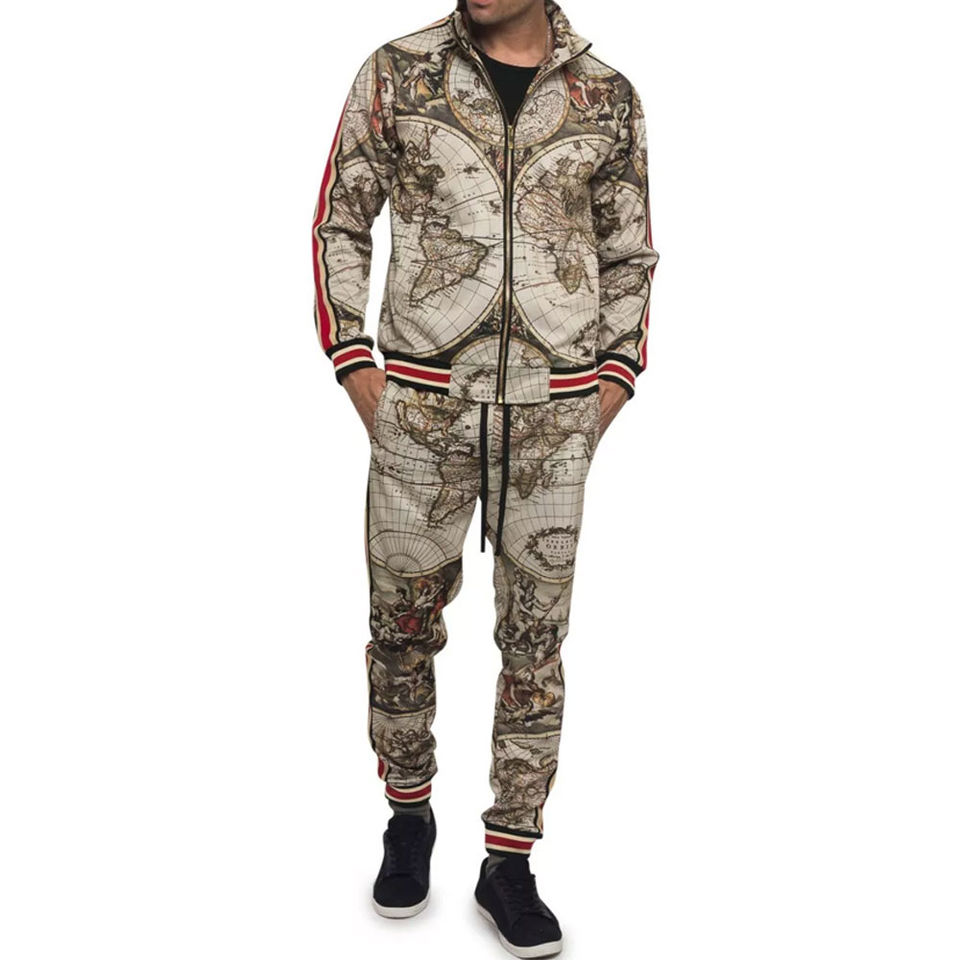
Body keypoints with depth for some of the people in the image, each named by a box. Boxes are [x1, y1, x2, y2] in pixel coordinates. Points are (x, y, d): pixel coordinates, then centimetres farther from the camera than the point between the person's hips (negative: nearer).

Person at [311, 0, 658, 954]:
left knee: (535, 636, 5)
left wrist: (614, 383, 1)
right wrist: (355, 370, -3)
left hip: (553, 411, 1)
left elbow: (630, 255, 12)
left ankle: (508, 864, 20)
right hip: (424, 402, 0)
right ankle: (408, 813, 34)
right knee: (404, 622, 9)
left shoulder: (607, 97, 4)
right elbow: (339, 223, 6)